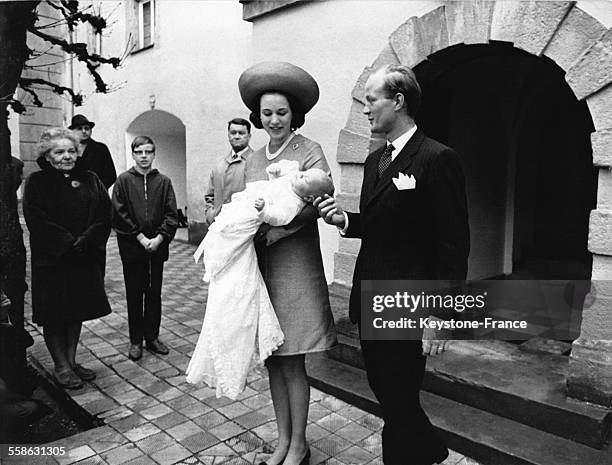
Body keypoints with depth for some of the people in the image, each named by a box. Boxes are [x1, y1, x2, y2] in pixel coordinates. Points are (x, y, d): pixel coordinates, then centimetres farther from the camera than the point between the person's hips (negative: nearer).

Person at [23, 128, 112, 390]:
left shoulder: (89, 180, 7)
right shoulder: (36, 183, -3)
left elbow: (105, 214, -1)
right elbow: (37, 221, -12)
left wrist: (87, 240, -15)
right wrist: (68, 244, -19)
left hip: (86, 259, 4)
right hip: (51, 260, -3)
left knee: (77, 312, 12)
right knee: (54, 315, 4)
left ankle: (72, 361, 25)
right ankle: (61, 366, 17)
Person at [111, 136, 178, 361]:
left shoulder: (163, 181, 4)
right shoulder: (123, 180, 0)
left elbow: (172, 215, -1)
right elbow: (119, 214, -6)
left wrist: (159, 238, -12)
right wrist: (141, 237, -11)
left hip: (157, 247, 2)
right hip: (132, 247, -1)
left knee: (154, 293, 10)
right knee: (134, 294, 7)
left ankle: (152, 336, 22)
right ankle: (135, 340, 17)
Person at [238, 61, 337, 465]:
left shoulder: (308, 150, -5)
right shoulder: (254, 159, 13)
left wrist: (270, 226, -24)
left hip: (295, 265, -6)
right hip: (260, 265, 6)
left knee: (292, 363, 4)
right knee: (273, 360, 13)